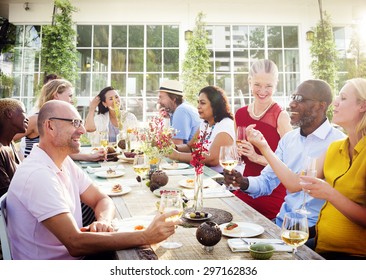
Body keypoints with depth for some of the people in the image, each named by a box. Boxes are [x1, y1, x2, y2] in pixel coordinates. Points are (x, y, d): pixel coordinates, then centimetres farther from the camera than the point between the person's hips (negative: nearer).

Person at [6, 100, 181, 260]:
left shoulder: (65, 162, 3)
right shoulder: (38, 174, -25)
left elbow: (102, 200, 3)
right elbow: (75, 244, -29)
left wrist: (104, 221, -20)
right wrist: (146, 236, -31)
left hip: (74, 258, 7)